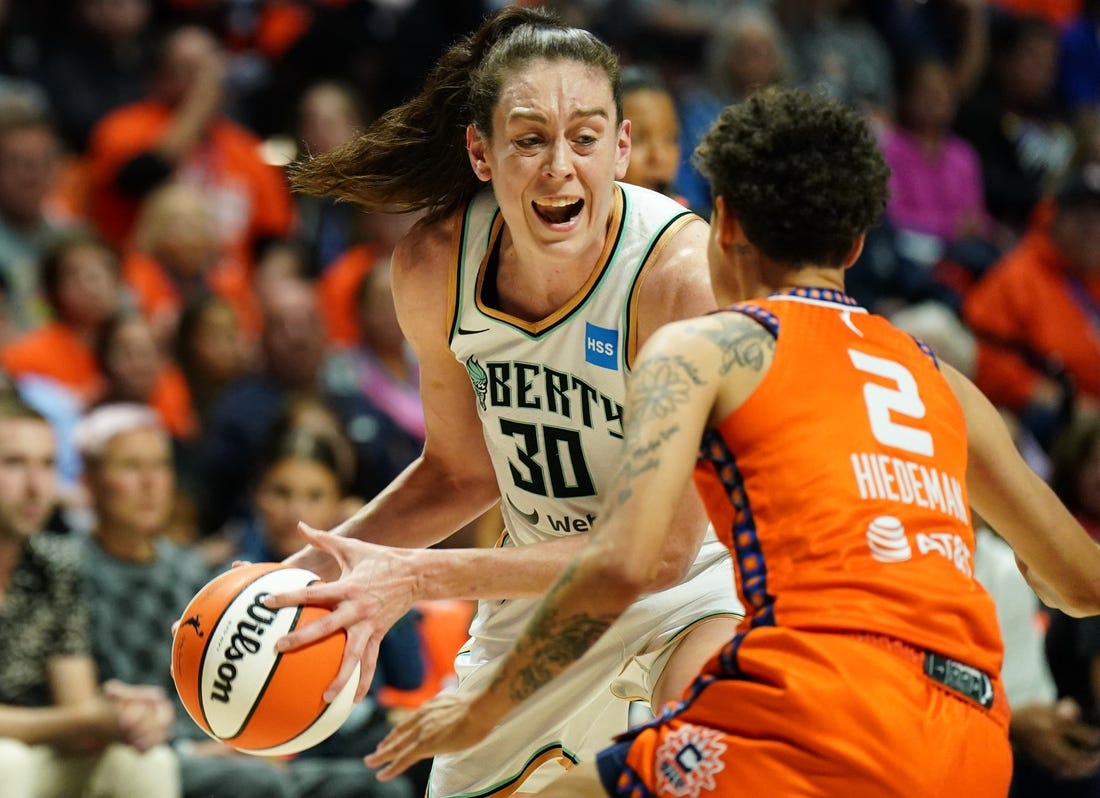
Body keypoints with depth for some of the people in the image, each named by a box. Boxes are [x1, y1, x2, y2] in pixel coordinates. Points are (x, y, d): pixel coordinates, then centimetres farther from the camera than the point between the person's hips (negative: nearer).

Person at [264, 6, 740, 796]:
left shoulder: (685, 273, -30)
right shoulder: (433, 265, -14)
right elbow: (463, 470, 5)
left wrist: (425, 576, -32)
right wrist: (326, 563, -11)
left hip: (700, 576, -5)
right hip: (543, 584, 5)